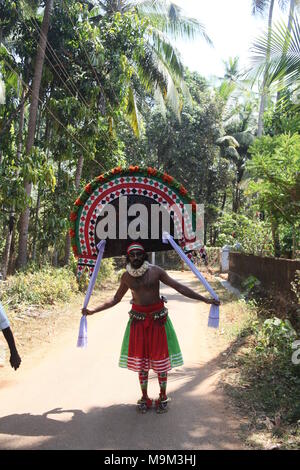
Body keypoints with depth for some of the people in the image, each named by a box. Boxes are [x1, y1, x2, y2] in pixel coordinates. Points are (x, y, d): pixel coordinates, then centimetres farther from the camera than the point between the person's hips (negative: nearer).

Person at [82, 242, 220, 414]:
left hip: (157, 318, -2)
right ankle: (144, 398, 24)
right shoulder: (127, 276, 1)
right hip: (138, 320, 2)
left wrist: (205, 299, -10)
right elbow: (116, 299, 14)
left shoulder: (155, 271, -8)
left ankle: (163, 397, 22)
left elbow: (179, 287, -6)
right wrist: (93, 311, 11)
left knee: (160, 359, 5)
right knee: (141, 360, 8)